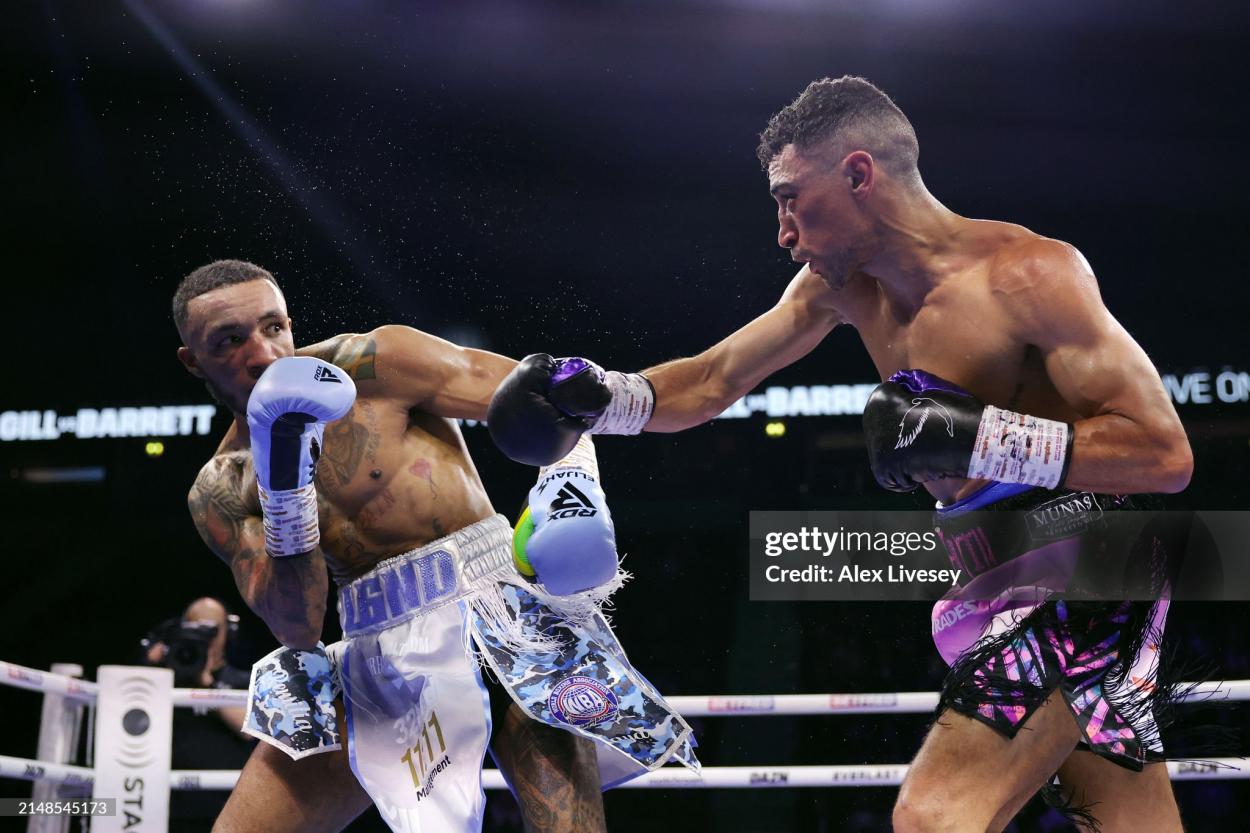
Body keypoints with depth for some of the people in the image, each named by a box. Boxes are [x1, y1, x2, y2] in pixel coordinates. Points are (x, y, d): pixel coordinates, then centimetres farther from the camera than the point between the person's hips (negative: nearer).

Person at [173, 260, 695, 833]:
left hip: (497, 599, -4)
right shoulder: (219, 495, 8)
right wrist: (283, 487, -17)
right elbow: (295, 628, -3)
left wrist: (572, 481, -23)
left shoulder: (375, 364, -3)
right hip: (380, 663, 4)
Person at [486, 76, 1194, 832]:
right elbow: (713, 382, 14)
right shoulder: (842, 283, 5)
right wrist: (600, 397, -4)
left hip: (1080, 570, -8)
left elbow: (1165, 453, -24)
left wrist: (974, 438, -29)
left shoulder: (1028, 274, -19)